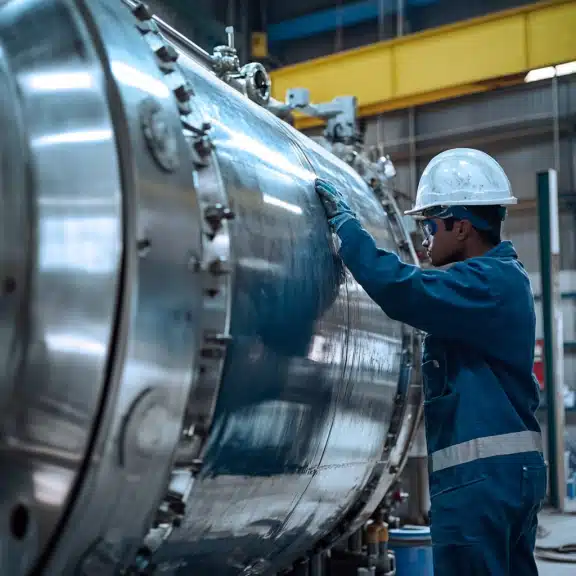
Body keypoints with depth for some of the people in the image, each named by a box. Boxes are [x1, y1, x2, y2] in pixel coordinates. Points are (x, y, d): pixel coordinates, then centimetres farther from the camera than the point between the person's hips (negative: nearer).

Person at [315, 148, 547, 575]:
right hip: (512, 465, 11)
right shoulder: (504, 277, 19)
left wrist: (344, 222, -13)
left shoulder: (487, 283, -15)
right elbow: (418, 298, 19)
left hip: (480, 473, -10)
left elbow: (400, 288, -26)